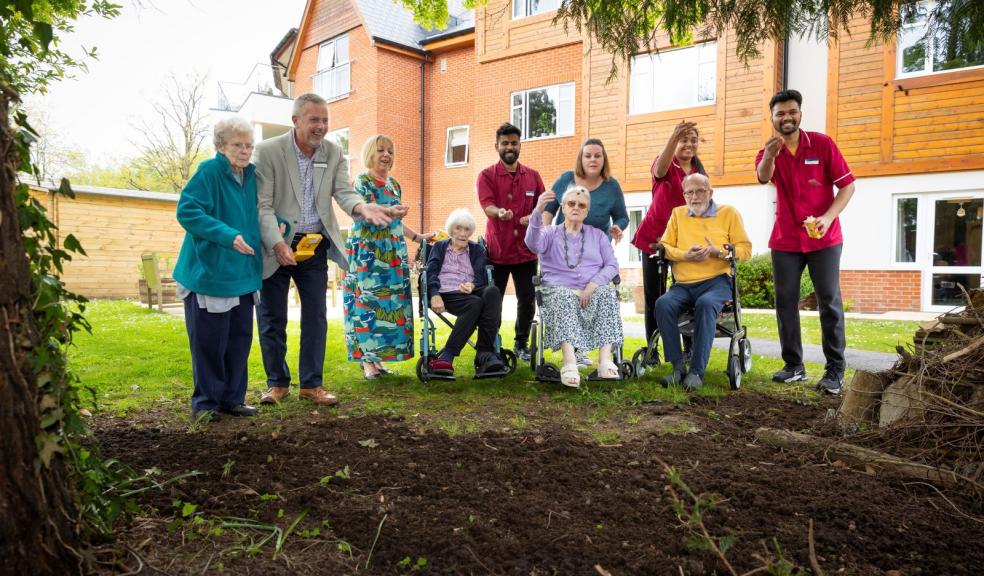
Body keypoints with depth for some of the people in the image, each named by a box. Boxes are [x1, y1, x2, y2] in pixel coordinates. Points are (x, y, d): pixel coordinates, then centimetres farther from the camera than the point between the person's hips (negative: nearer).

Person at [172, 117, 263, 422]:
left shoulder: (252, 174, 8)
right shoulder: (208, 171, -11)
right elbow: (187, 211, -19)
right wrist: (228, 236, -27)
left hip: (243, 273, 6)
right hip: (210, 271, -6)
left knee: (239, 338, 10)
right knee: (209, 340, 1)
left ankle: (232, 398, 23)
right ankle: (205, 402, 16)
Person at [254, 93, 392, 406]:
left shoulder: (334, 153, 2)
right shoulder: (268, 151, -10)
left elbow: (344, 192, -8)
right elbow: (263, 205, -14)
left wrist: (363, 207, -31)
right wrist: (277, 243, -27)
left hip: (315, 244, 3)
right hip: (275, 246, -3)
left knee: (316, 316, 7)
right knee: (272, 318, 7)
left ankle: (311, 383, 19)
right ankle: (277, 382, 23)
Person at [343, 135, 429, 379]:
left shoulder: (394, 184, 18)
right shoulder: (362, 182, -3)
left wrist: (418, 237, 16)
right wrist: (388, 212, -35)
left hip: (393, 254, 7)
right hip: (367, 252, -7)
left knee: (392, 303, 3)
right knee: (368, 301, -8)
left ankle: (377, 356, 9)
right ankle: (367, 360, -4)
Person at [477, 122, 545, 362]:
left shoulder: (533, 176, 12)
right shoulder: (487, 175, 1)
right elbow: (487, 205, -15)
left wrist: (533, 218, -10)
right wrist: (499, 212, -38)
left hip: (525, 250, 3)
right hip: (497, 249, -3)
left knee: (527, 300, 6)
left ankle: (521, 344, 24)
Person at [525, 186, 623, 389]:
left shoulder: (598, 235, 22)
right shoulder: (550, 233, 15)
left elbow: (612, 265, 8)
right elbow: (533, 244, -10)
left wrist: (593, 284, -12)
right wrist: (538, 212, -28)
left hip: (593, 292, 2)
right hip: (560, 291, -1)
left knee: (608, 292, -32)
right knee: (564, 298, -37)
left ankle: (605, 359, -41)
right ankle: (569, 363, -52)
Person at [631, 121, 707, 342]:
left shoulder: (700, 172, 8)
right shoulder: (666, 166, -7)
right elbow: (660, 170, -33)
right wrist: (673, 138, -50)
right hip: (655, 237, -4)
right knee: (654, 296, 0)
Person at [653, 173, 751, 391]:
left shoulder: (729, 213, 13)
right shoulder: (677, 214, 20)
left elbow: (745, 249, 6)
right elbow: (664, 247, 13)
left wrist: (717, 252, -11)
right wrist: (685, 255, -6)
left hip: (716, 281, -2)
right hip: (682, 284, 3)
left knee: (706, 304, -37)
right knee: (663, 303, -30)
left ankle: (697, 371, -30)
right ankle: (678, 366, -21)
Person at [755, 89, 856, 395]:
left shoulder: (822, 144, -4)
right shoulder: (768, 150, 1)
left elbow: (847, 185, -3)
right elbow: (762, 177, -24)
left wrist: (828, 217, -19)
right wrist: (769, 156, -46)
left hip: (824, 238, -2)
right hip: (785, 240, 3)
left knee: (829, 301, -4)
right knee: (785, 302, 3)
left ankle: (835, 370, 2)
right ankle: (794, 366, 13)